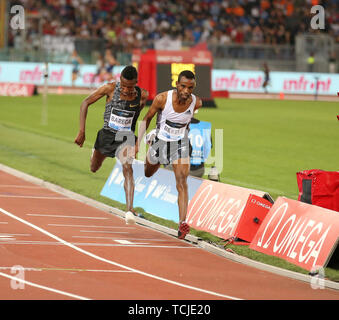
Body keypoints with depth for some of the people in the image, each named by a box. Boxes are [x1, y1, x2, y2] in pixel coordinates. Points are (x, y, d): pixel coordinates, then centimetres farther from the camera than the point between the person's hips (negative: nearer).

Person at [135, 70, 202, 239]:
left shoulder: (196, 103, -17)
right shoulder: (162, 99, -24)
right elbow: (147, 118, -8)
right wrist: (138, 142, -10)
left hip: (181, 144, -1)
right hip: (160, 141, 1)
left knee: (182, 181, -19)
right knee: (148, 174, 24)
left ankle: (182, 223, -28)